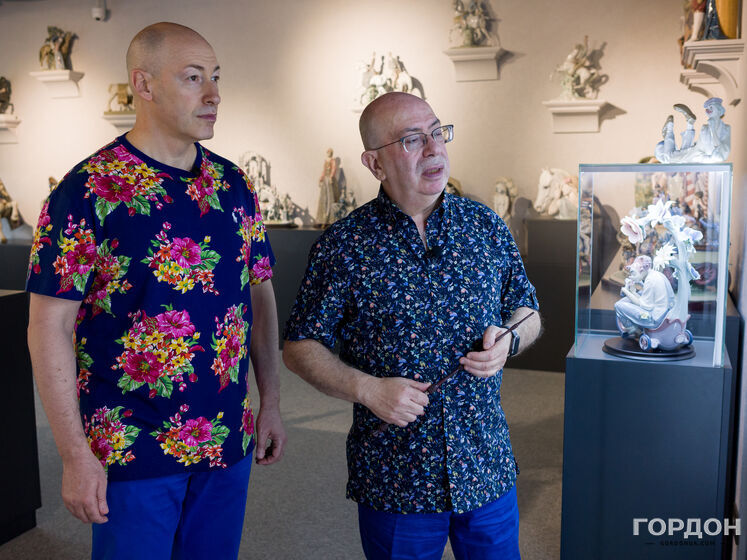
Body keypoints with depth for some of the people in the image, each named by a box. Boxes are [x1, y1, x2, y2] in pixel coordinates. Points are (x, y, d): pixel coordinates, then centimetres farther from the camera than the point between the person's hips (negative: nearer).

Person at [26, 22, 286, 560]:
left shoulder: (234, 185, 4)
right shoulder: (89, 191, -12)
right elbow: (49, 325, -12)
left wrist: (271, 403, 8)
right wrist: (76, 455, -13)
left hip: (229, 443, 5)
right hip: (131, 452, -5)